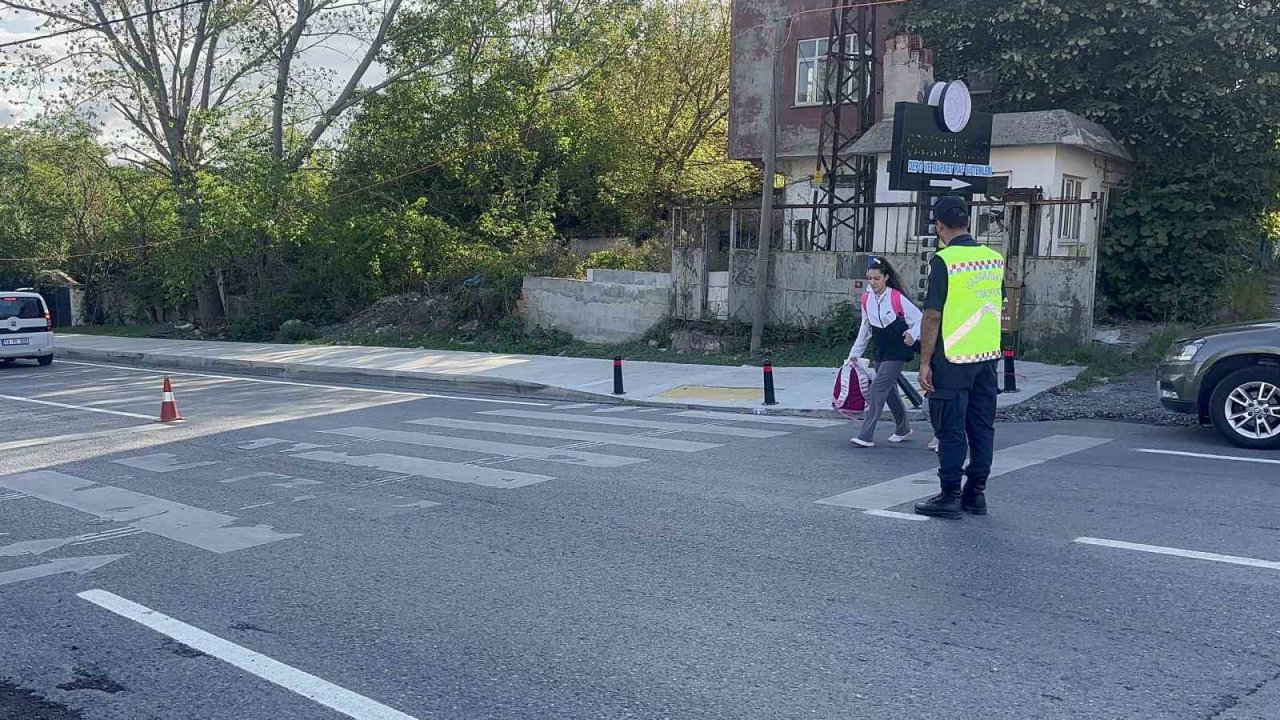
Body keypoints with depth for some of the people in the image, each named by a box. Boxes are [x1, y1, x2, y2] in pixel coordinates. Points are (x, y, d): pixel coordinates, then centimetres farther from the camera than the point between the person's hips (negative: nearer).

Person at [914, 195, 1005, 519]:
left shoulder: (943, 261, -13)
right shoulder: (995, 258, 7)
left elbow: (933, 316, -14)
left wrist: (925, 362, -10)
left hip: (953, 359, -6)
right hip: (988, 357, 7)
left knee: (951, 429, 0)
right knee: (982, 426, 11)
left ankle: (950, 497, 3)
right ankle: (976, 493, 17)